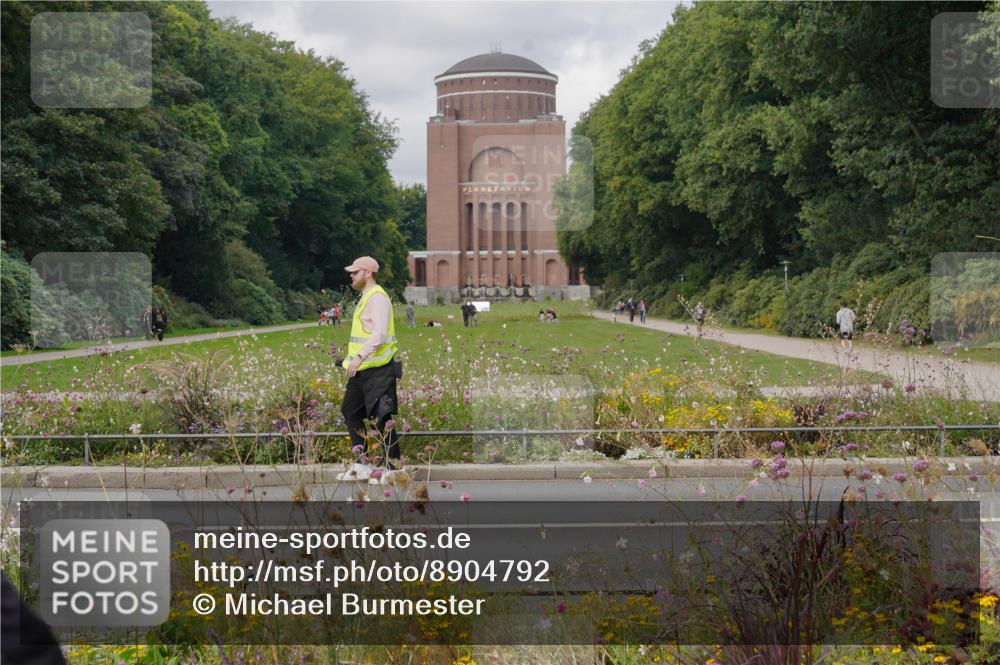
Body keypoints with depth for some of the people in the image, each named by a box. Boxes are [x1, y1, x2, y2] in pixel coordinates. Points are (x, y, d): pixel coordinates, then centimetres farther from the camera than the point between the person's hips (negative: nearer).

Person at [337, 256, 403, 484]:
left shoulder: (378, 297, -14)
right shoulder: (365, 298, 17)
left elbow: (379, 334, -25)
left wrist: (359, 357, -32)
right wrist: (353, 360, 23)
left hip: (378, 370, -11)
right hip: (362, 370, 11)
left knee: (382, 418, -7)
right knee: (351, 412, 13)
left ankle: (393, 467, 0)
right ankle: (361, 465, 19)